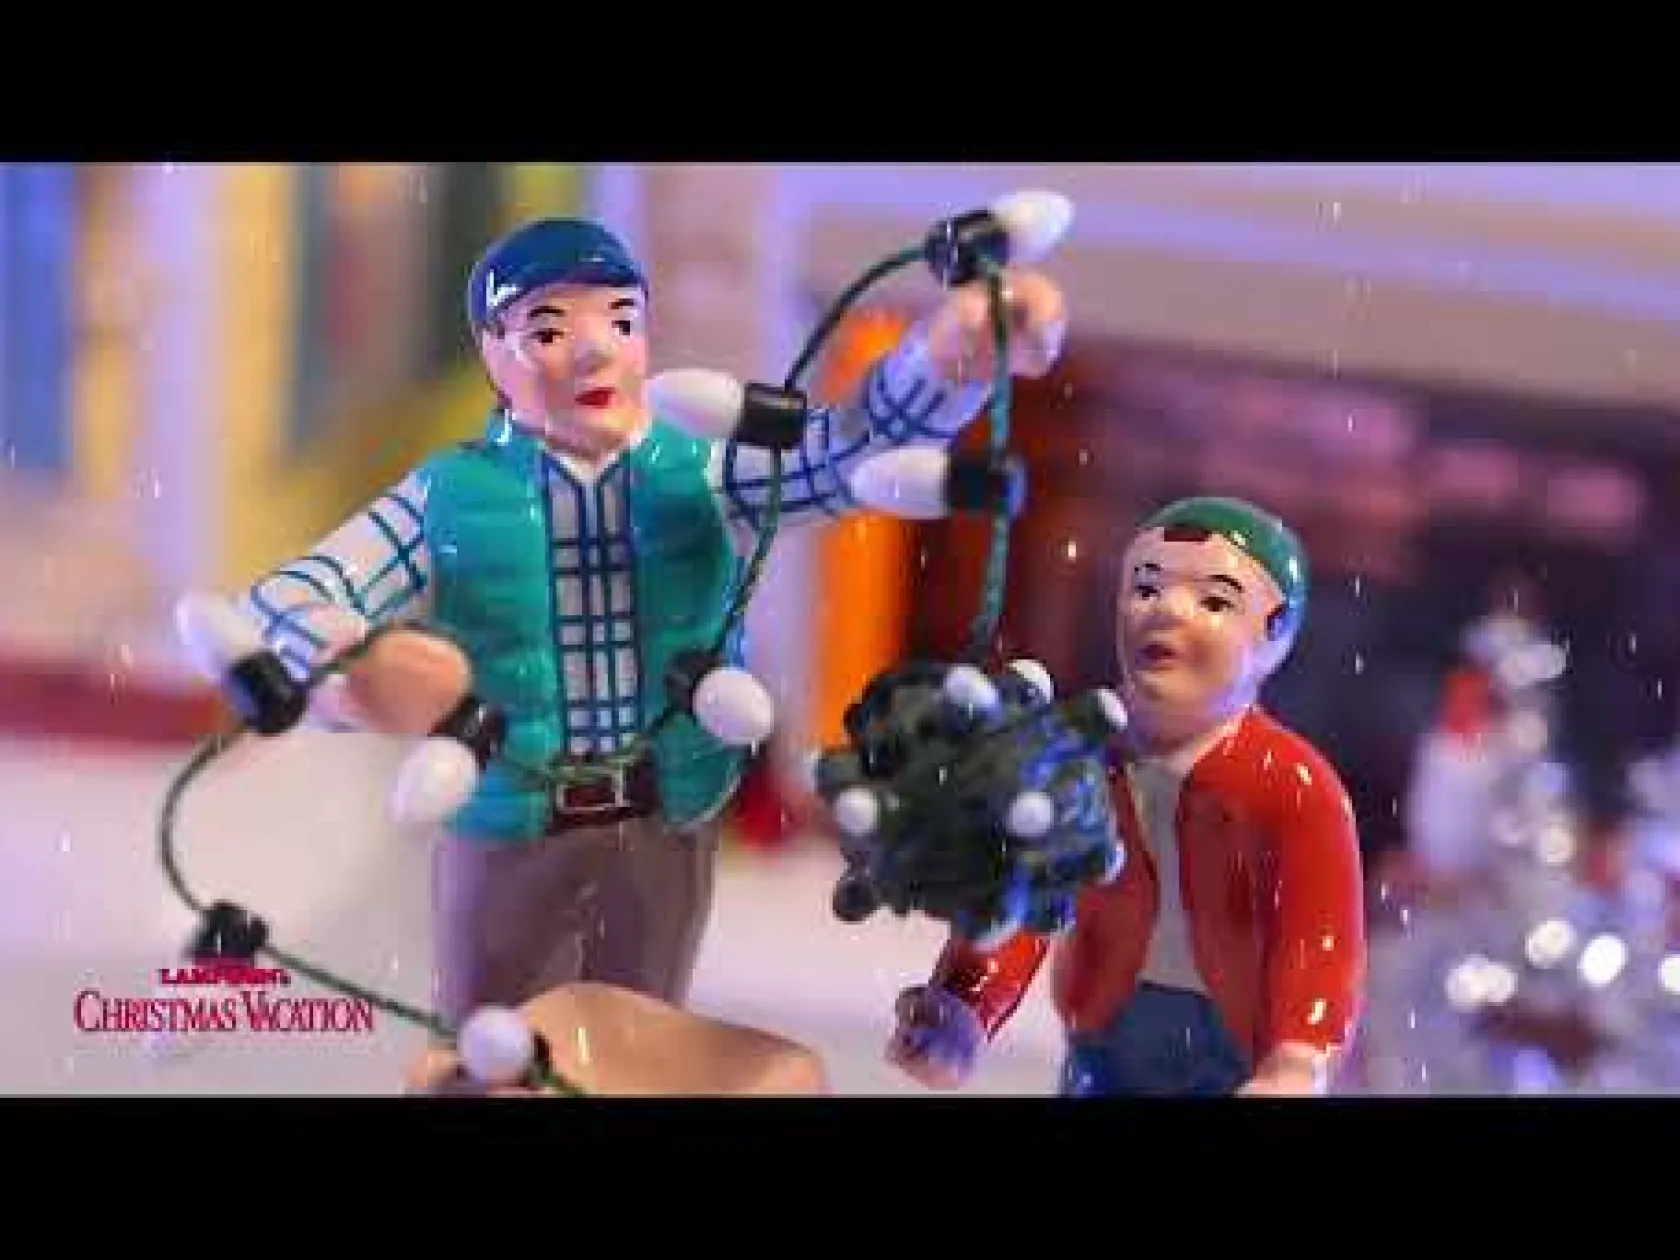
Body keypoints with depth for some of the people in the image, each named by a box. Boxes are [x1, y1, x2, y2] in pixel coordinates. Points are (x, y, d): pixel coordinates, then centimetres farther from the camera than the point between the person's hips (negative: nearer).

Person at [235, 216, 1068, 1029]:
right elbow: (284, 600, -15)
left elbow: (847, 450, -19)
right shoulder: (451, 496, -9)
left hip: (664, 838, 2)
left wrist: (949, 354, -42)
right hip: (505, 838, -2)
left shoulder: (698, 480, -4)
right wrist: (346, 669, -41)